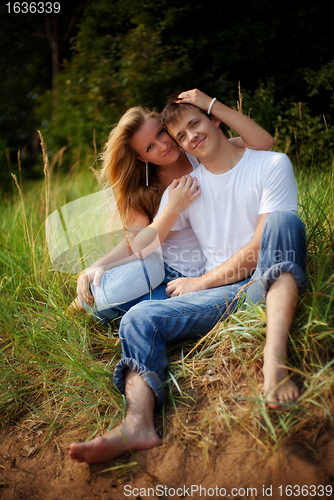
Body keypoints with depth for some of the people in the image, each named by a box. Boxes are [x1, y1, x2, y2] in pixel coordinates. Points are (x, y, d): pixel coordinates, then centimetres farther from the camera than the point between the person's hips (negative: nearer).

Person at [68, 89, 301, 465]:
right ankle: (137, 423, -43)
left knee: (284, 220, -33)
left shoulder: (272, 165, 2)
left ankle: (274, 360, -47)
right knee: (138, 318, -18)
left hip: (273, 281, -3)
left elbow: (260, 247, -8)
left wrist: (200, 282, -7)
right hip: (224, 295, 4)